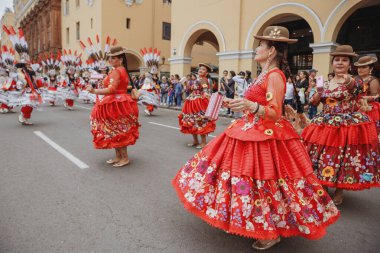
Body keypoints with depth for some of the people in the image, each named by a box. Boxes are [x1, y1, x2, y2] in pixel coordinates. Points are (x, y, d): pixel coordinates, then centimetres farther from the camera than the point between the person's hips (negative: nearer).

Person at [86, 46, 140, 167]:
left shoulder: (115, 71, -17)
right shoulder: (123, 70, 14)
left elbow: (111, 89, -25)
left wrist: (94, 91, -22)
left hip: (115, 104, -10)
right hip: (121, 102, 10)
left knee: (116, 131, -2)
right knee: (117, 131, 14)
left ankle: (125, 158, 6)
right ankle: (118, 156, 22)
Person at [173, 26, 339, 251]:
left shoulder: (275, 75, -16)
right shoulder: (265, 74, 14)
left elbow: (274, 113, -22)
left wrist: (250, 106, -38)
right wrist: (235, 103, 20)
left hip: (266, 135, -10)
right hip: (253, 132, 10)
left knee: (264, 181, -2)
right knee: (243, 173, 15)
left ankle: (273, 232, 18)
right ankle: (246, 221, 32)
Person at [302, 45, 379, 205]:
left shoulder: (353, 82, -6)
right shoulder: (325, 84, 9)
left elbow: (354, 87, -31)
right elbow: (315, 102, 16)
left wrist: (348, 82, -55)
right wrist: (318, 96, -7)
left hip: (347, 126, -4)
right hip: (325, 125, 5)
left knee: (342, 159, -1)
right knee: (324, 158, 8)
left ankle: (339, 192, 18)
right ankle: (323, 188, 26)